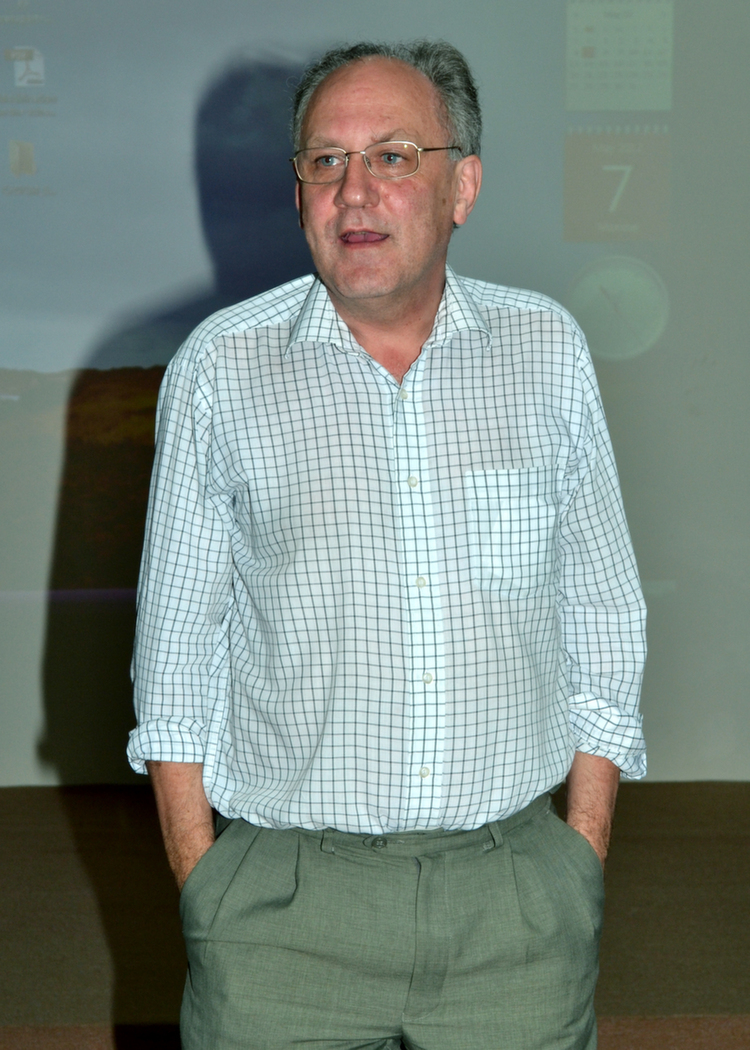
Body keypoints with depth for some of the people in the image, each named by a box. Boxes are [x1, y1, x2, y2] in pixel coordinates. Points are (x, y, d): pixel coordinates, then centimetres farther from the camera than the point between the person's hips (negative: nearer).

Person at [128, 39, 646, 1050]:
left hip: (518, 892, 2)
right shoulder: (221, 368, -1)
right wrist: (198, 877, 0)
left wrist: (586, 854, 5)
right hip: (286, 899, -1)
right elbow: (177, 648, 4)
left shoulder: (547, 349, 3)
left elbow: (601, 616, 8)